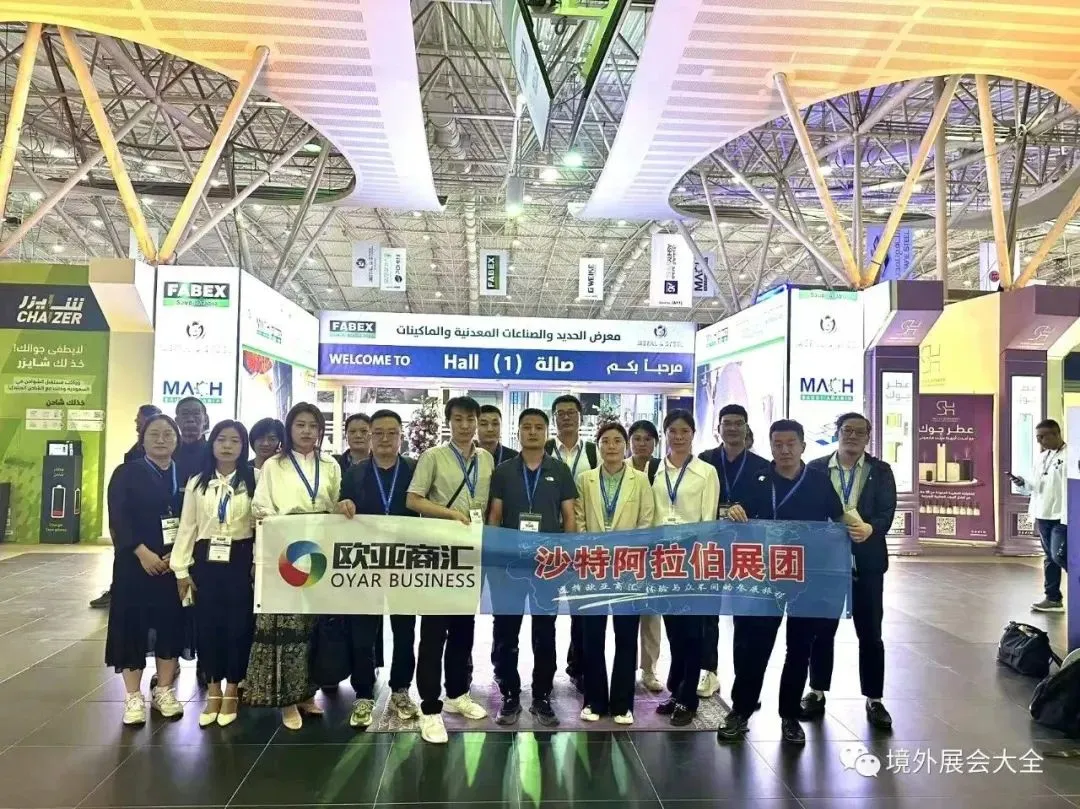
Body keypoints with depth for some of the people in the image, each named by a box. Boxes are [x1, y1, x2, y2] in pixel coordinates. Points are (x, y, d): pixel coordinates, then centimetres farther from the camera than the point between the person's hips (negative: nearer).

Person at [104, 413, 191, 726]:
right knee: (133, 623, 1)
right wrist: (143, 552, -17)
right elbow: (118, 518, -8)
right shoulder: (127, 473, 1)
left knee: (171, 621, 6)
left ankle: (164, 691, 20)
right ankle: (133, 696, 12)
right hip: (136, 561, -2)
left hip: (176, 563, 2)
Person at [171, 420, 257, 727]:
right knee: (207, 624, 7)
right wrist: (182, 569, 2)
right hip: (206, 560, 3)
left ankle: (231, 692, 19)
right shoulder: (197, 483, 7)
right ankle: (213, 692, 22)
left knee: (239, 625, 3)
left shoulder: (253, 481, -2)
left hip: (240, 560, -2)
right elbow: (187, 527, 6)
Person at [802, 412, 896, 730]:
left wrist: (870, 528, -28)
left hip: (866, 562, 0)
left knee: (870, 633, 5)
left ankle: (874, 700, 17)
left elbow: (887, 512, -7)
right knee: (822, 629, 9)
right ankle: (817, 692, 23)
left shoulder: (881, 471, 4)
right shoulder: (815, 468, 4)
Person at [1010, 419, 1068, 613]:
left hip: (1062, 516, -8)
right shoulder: (1042, 457, 13)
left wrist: (1068, 517, -23)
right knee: (1049, 557, 13)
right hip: (1042, 515, 8)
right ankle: (1052, 598, 20)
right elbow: (1034, 485, 18)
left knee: (1060, 555, -11)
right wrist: (1022, 482, -4)